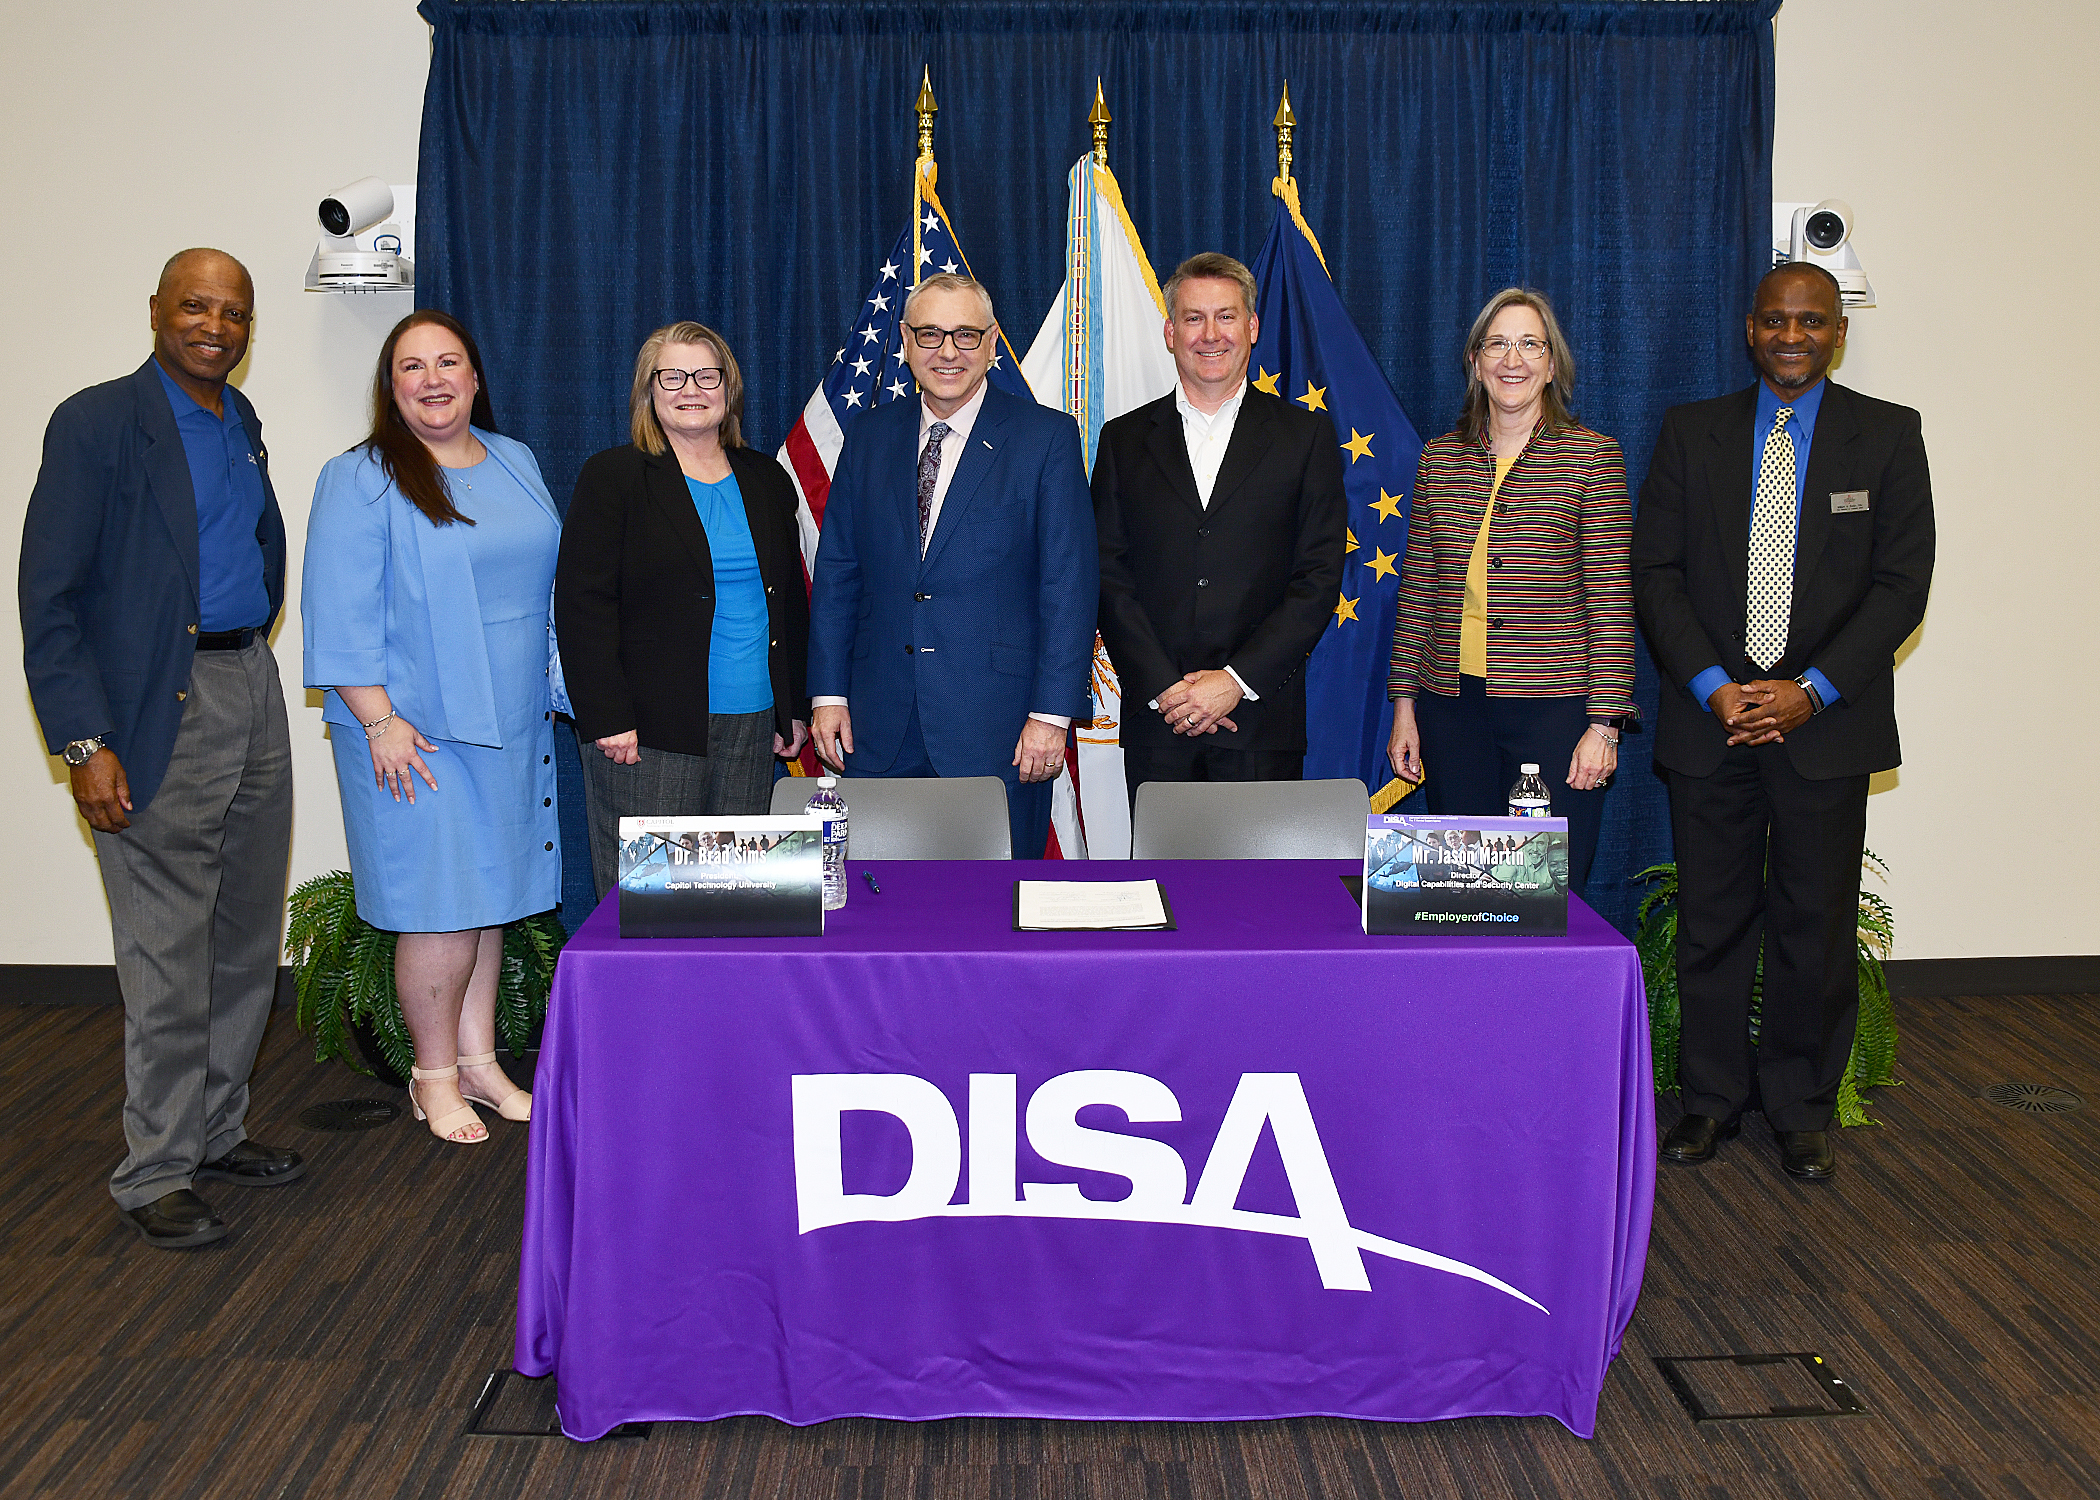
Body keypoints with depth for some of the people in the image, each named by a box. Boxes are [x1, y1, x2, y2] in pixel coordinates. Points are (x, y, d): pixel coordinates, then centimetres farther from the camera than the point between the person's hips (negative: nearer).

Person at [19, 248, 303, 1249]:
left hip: (253, 696, 7)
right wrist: (85, 743, -18)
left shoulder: (240, 421, 14)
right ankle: (156, 1173, 10)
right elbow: (49, 599, -12)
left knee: (246, 942, 14)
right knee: (169, 962, -3)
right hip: (160, 716, -7)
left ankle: (214, 1131, 28)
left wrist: (255, 635, 15)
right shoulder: (96, 424, -8)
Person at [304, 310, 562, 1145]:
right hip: (417, 731, -6)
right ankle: (434, 1076, 12)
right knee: (441, 904, -4)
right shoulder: (360, 480, -6)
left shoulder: (516, 464, 11)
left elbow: (546, 584, 17)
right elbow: (343, 618, -11)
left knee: (490, 895, 12)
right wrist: (379, 722, -16)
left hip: (509, 727, 6)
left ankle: (478, 1060, 24)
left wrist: (557, 696, 13)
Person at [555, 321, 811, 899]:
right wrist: (606, 718, -13)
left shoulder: (766, 481, 15)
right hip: (647, 731, -4)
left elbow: (791, 603, 19)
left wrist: (796, 709, 13)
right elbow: (582, 603, -5)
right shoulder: (612, 477, 0)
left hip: (752, 723, 4)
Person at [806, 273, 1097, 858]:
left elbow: (1070, 584, -5)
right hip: (880, 721, 3)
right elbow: (835, 573, 11)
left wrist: (1053, 712, -11)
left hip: (995, 723, -3)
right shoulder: (869, 437, 10)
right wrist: (827, 694, 4)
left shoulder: (1047, 438, -2)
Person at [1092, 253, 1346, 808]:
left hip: (1262, 720, -1)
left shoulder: (1306, 435, 6)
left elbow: (1320, 576, -1)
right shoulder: (1124, 440, 10)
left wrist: (1237, 680, -10)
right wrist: (1163, 687, -9)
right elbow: (1108, 576, 4)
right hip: (1156, 720, 1)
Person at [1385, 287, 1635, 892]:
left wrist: (1604, 723, -9)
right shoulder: (1440, 456, 9)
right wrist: (1404, 705, 8)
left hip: (1555, 706, -3)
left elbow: (1612, 598, -4)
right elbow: (1416, 587, 12)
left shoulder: (1593, 456, 0)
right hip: (1451, 703, 3)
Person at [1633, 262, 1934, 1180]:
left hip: (1825, 721, -1)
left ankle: (1800, 1108, 20)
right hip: (1711, 716, 1)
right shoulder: (1691, 432, 7)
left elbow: (1901, 583, -1)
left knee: (1816, 924, 5)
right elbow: (1656, 572, 3)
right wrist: (1712, 686, -9)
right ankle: (1711, 1099, 20)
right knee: (1711, 921, 6)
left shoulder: (1887, 435, 5)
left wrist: (1812, 691, -12)